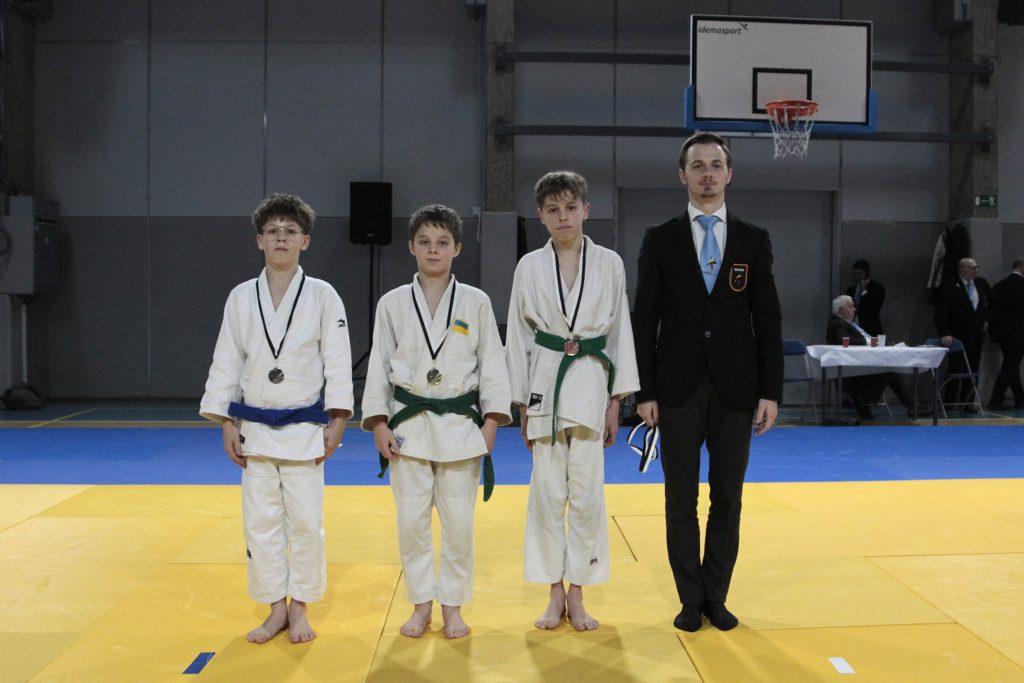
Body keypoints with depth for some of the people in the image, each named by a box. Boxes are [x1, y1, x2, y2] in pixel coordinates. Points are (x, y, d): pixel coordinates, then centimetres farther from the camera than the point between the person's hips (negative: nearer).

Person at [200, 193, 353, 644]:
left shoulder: (322, 296, -4)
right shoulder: (241, 297, 3)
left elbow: (338, 362, -4)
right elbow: (227, 362, 6)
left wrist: (336, 424, -8)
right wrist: (228, 426, 2)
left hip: (304, 428, -2)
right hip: (255, 427, 3)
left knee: (305, 520, 3)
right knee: (261, 521, 8)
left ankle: (299, 608, 21)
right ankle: (275, 609, 23)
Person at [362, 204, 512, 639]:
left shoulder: (476, 302, 1)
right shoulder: (392, 304, 2)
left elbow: (492, 365, 1)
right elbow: (379, 366, 3)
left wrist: (490, 423, -5)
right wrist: (379, 425, -3)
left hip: (459, 425, 0)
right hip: (409, 425, 1)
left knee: (458, 520, 5)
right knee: (411, 520, 6)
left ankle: (453, 605, 22)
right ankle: (421, 604, 23)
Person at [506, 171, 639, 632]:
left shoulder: (609, 264, 2)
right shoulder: (529, 267, 4)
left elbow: (620, 331, 4)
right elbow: (518, 337, 6)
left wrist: (616, 402, 1)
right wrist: (522, 406, 4)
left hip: (591, 380, 0)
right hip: (545, 381, 1)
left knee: (586, 490, 2)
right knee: (548, 489, 4)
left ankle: (577, 594, 16)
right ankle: (555, 593, 18)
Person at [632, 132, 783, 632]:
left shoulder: (754, 241, 5)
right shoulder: (660, 240, 2)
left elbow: (768, 321, 4)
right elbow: (644, 322, 0)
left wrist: (771, 392, -2)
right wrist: (645, 392, -5)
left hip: (735, 389, 1)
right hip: (679, 389, -1)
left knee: (728, 500, 9)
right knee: (681, 501, 6)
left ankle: (716, 597, 24)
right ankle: (691, 600, 20)